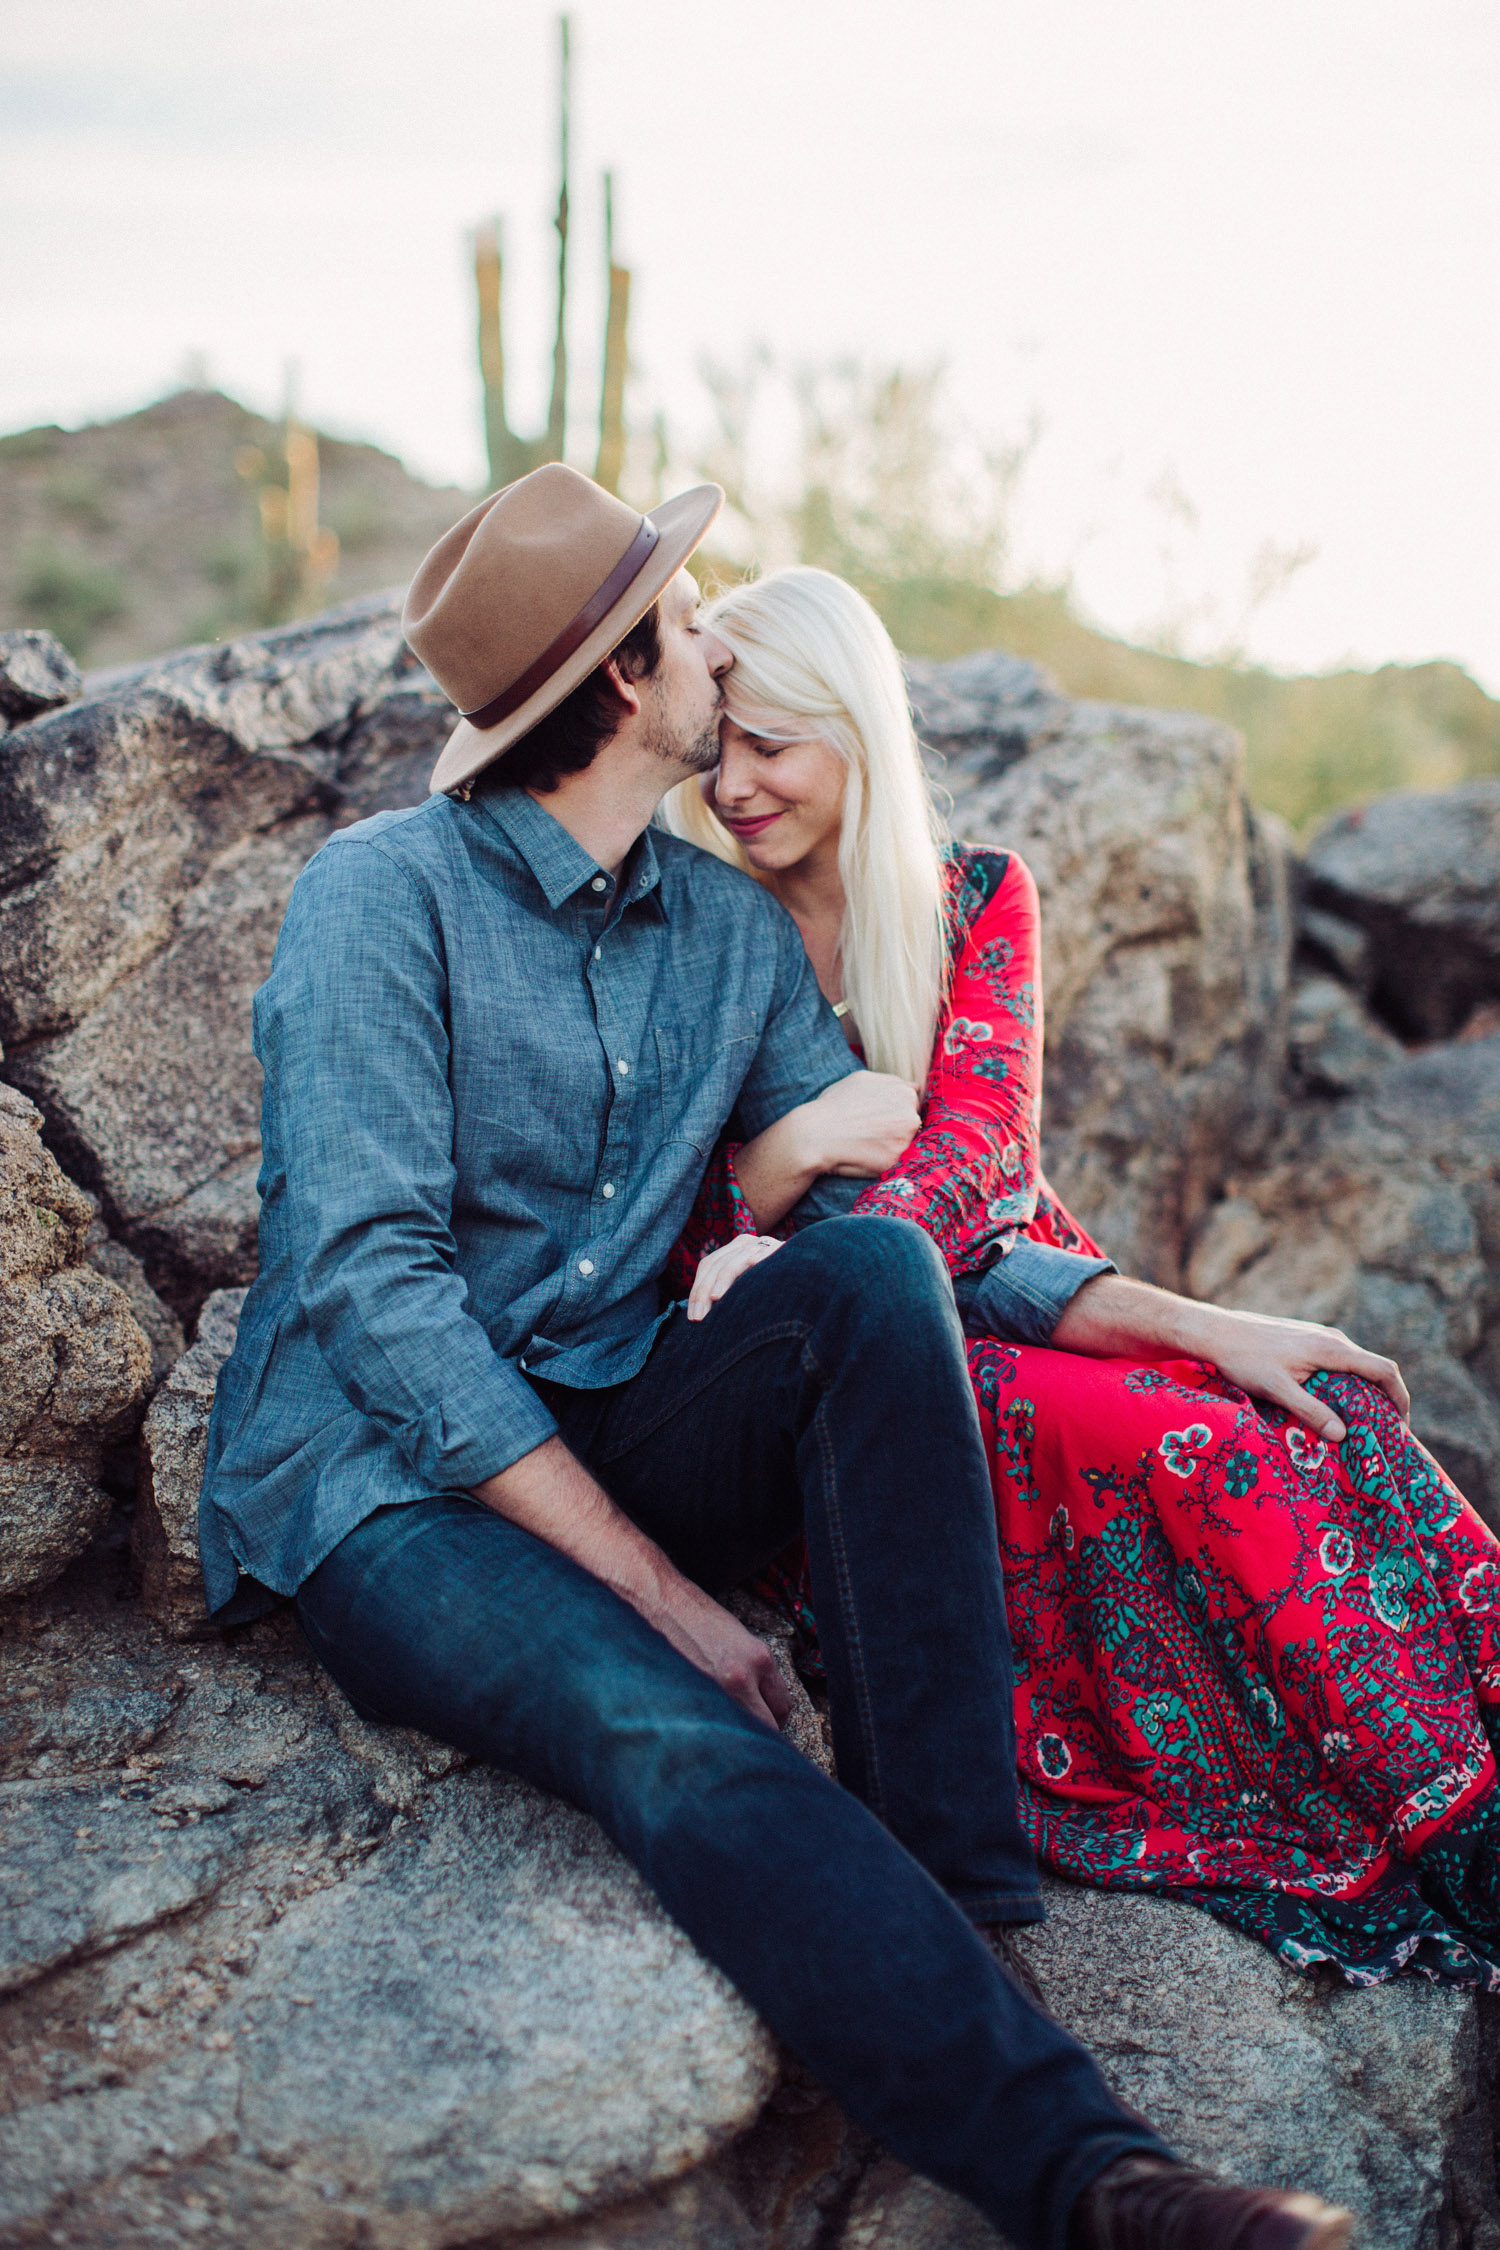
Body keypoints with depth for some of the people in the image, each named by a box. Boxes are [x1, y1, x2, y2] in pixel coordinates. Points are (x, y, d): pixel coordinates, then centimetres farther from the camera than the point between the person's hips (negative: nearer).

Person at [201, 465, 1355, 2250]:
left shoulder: (734, 933, 9)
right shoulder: (383, 894, -10)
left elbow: (909, 1215, 9)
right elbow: (370, 1286, -19)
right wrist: (662, 1588, -23)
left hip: (607, 1452, 5)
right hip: (382, 1490, -5)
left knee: (873, 1262, -23)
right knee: (682, 1738, -34)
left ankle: (951, 1872, -24)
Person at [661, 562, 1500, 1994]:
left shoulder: (976, 901, 10)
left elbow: (972, 1149, -6)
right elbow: (689, 1241, 3)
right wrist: (794, 1145, -19)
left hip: (1020, 1295, 3)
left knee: (1329, 1412, -26)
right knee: (1191, 1446, -30)